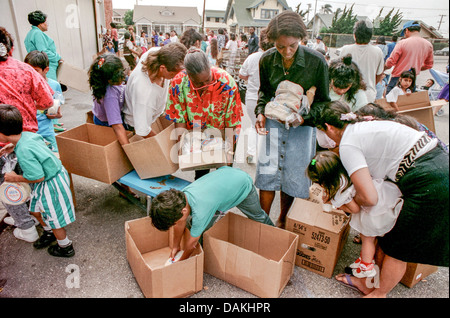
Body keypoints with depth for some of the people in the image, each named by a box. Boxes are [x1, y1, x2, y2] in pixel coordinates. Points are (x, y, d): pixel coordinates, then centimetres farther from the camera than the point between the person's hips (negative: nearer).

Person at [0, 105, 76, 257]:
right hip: (56, 174, 9)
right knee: (36, 210, 28)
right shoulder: (28, 134, -7)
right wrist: (14, 146, 12)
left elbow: (38, 177, -27)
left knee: (54, 218, 12)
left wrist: (16, 178, -12)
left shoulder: (24, 152, -33)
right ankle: (49, 233, 53)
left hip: (51, 185, -9)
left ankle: (66, 247, 34)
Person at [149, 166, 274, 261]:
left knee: (258, 217, 23)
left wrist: (181, 262, -10)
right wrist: (176, 247, 8)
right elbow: (180, 224, -5)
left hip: (243, 185, -5)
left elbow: (192, 242, -26)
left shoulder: (200, 210, -44)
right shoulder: (180, 196, -24)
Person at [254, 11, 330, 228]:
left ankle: (282, 220, 30)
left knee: (293, 175, 7)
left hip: (302, 126, -1)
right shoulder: (267, 60, -7)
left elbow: (323, 101, -4)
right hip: (273, 122, 2)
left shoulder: (317, 62, -14)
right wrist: (260, 112, -8)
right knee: (268, 171, 1)